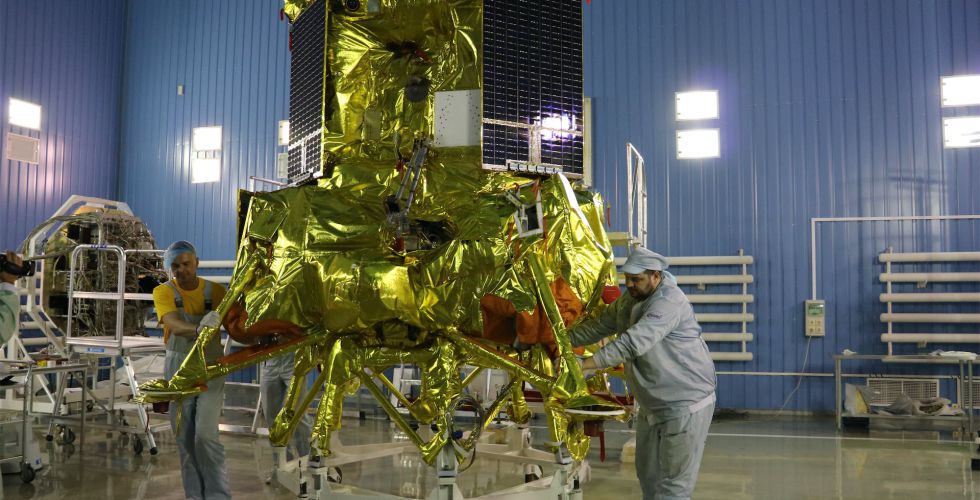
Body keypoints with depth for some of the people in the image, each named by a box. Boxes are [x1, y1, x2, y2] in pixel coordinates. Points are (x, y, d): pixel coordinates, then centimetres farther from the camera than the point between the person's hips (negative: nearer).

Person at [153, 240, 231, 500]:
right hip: (178, 371, 1)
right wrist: (199, 329, -50)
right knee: (185, 441, 6)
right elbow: (175, 326, -29)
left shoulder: (215, 291, -7)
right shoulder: (163, 292, -11)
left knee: (205, 435, -11)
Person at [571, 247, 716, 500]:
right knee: (648, 475, 17)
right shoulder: (630, 299, 7)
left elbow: (633, 342, -34)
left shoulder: (669, 302, -24)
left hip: (685, 405, -9)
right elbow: (599, 325, 10)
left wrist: (585, 364, -37)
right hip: (651, 405, 9)